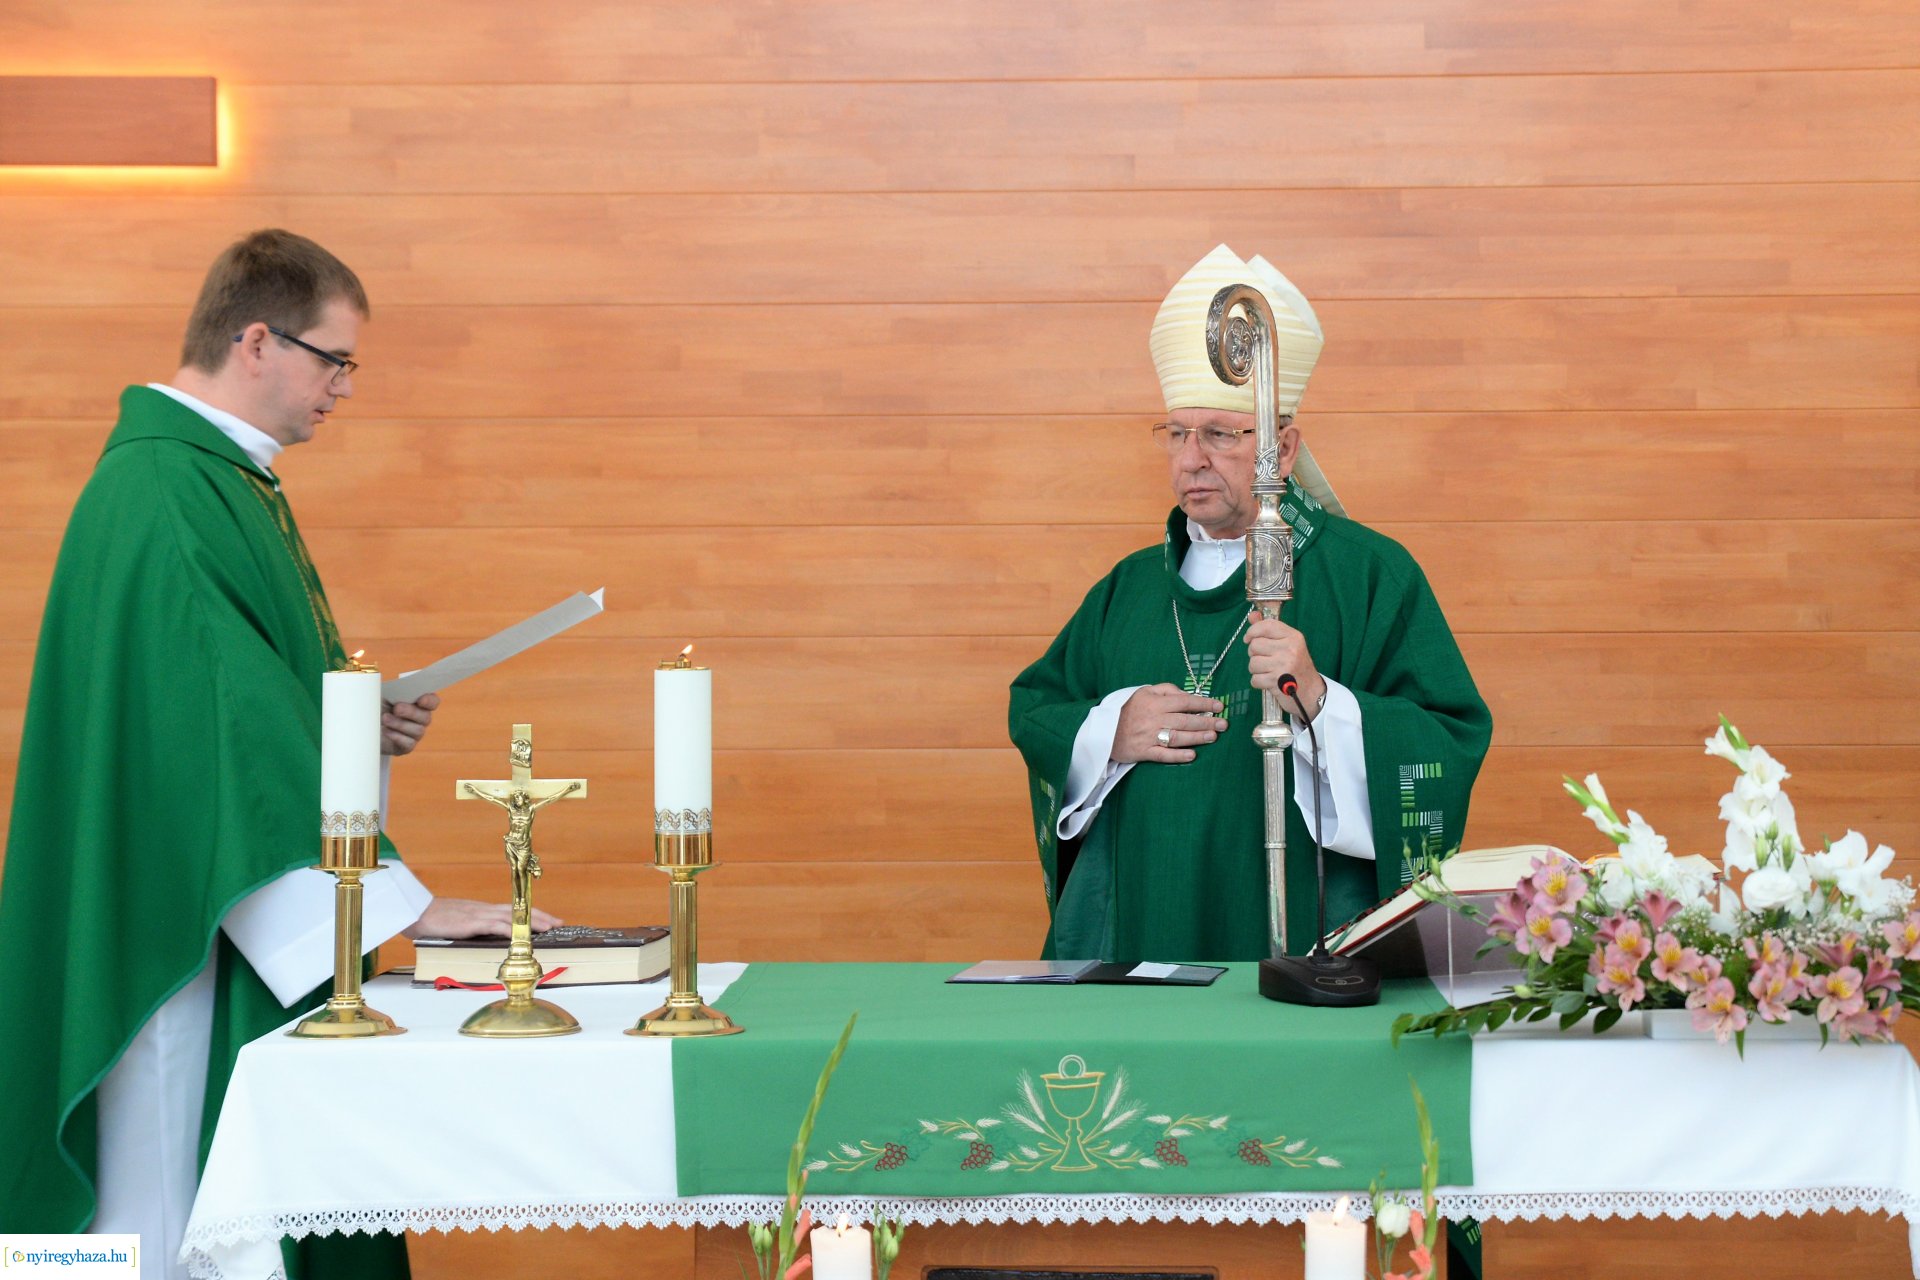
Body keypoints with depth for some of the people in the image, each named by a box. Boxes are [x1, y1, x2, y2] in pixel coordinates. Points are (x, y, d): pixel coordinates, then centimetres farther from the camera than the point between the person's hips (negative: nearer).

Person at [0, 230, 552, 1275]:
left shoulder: (229, 477, 14)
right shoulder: (158, 501, -19)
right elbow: (230, 730, -24)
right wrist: (401, 904, -24)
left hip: (253, 921, 10)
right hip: (187, 925, -10)